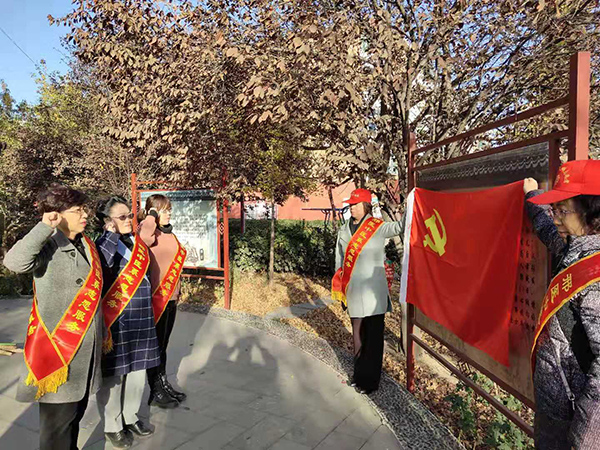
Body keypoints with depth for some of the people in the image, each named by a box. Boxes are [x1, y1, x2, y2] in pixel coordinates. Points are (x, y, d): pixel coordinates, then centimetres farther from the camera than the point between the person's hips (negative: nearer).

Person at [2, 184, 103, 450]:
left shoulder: (86, 245, 9)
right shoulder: (48, 247, -14)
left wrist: (102, 333, 21)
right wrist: (45, 227, -32)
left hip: (86, 346, 8)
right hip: (58, 347, -7)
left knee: (76, 410, 22)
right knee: (59, 414, 4)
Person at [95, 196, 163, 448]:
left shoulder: (137, 244, 10)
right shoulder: (102, 245, -10)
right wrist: (113, 232, -28)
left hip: (141, 321, 7)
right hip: (116, 321, -6)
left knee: (137, 370, 17)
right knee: (114, 373, 7)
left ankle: (130, 417, 36)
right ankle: (112, 427, 26)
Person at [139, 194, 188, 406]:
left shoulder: (169, 233, 11)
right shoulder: (150, 233, -14)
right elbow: (144, 237, -40)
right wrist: (151, 216, -21)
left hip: (171, 297, 8)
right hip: (157, 297, -8)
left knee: (163, 344, 19)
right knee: (156, 345, 6)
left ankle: (163, 383, 33)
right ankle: (155, 391, 21)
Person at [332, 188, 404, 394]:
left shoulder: (378, 228, -7)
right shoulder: (344, 230, 9)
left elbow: (399, 226, -24)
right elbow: (339, 259, 15)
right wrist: (340, 286, 15)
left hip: (372, 290, -5)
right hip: (353, 290, 5)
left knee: (373, 335, 3)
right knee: (357, 333, 17)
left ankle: (370, 380, 16)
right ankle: (359, 373, 33)